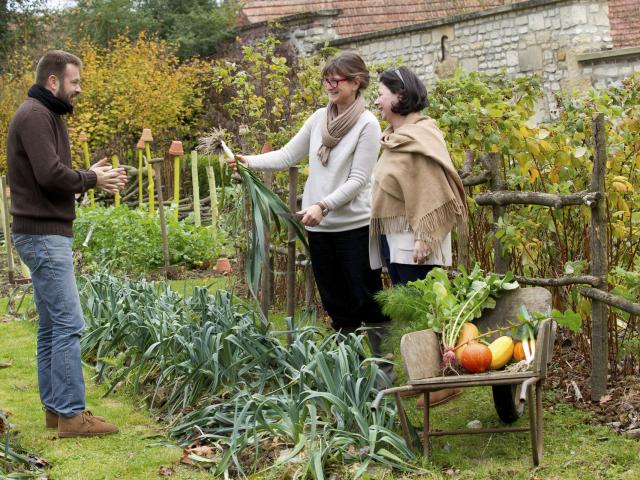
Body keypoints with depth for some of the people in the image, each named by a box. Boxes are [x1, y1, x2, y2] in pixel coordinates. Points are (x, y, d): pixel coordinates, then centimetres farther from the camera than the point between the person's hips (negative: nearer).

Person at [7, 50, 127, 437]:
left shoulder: (47, 115, 18)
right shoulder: (35, 116, -14)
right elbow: (50, 174, -22)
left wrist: (90, 177, 1)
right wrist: (93, 180, -8)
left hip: (46, 233, 10)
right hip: (43, 233, -10)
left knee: (52, 326, 12)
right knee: (68, 324, -10)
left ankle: (54, 407, 16)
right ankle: (72, 414, -9)